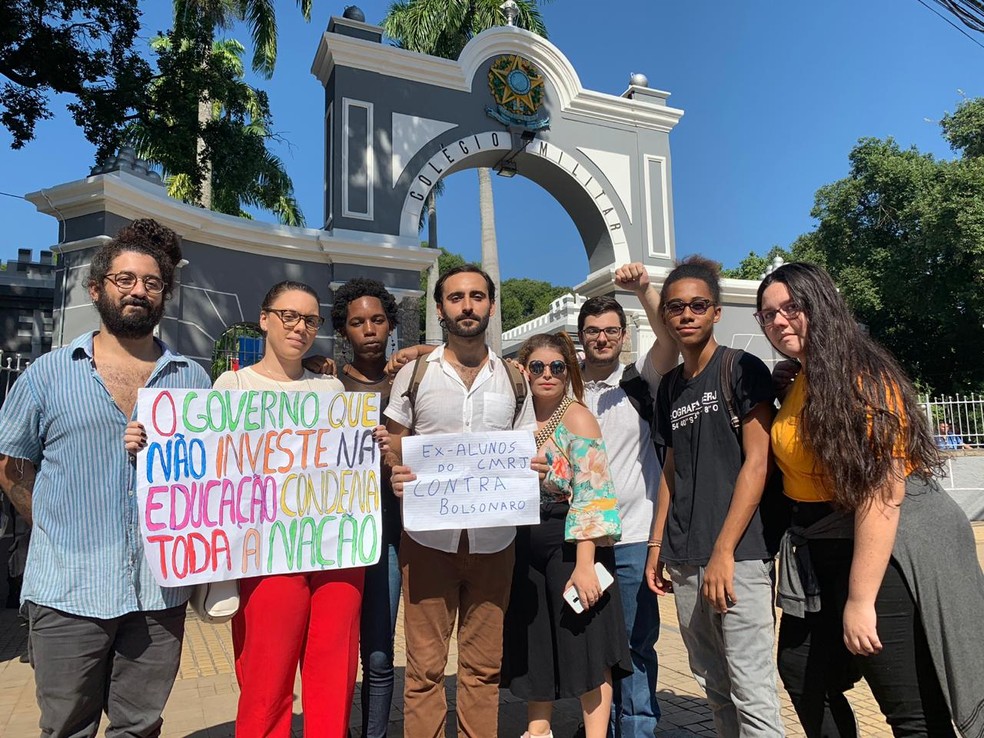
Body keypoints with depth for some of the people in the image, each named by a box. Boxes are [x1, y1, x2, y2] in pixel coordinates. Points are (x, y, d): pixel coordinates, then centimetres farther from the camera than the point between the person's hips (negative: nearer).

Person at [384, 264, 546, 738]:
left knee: (483, 665, 12)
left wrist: (535, 469, -11)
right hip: (428, 538, -1)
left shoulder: (514, 379, 8)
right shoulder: (414, 374, 3)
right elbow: (393, 451, 5)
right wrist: (395, 477, -16)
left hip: (494, 540, 2)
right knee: (425, 666, 6)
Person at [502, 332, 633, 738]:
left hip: (571, 543, -6)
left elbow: (592, 496, -18)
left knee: (584, 645, 3)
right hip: (526, 548, 6)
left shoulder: (577, 418, -11)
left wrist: (584, 563, -23)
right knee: (534, 643, 17)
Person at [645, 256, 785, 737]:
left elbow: (757, 464, -10)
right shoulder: (670, 386, 13)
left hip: (737, 554, -6)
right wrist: (657, 545, 12)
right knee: (712, 685, 14)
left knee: (751, 692, -2)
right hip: (685, 561, 6)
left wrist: (723, 552, -15)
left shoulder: (742, 370, -4)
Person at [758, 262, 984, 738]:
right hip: (820, 555, 9)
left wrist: (860, 599, -24)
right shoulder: (798, 386, 11)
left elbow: (883, 489, -24)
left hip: (888, 552, -9)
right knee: (801, 676, 18)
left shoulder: (862, 377, -17)